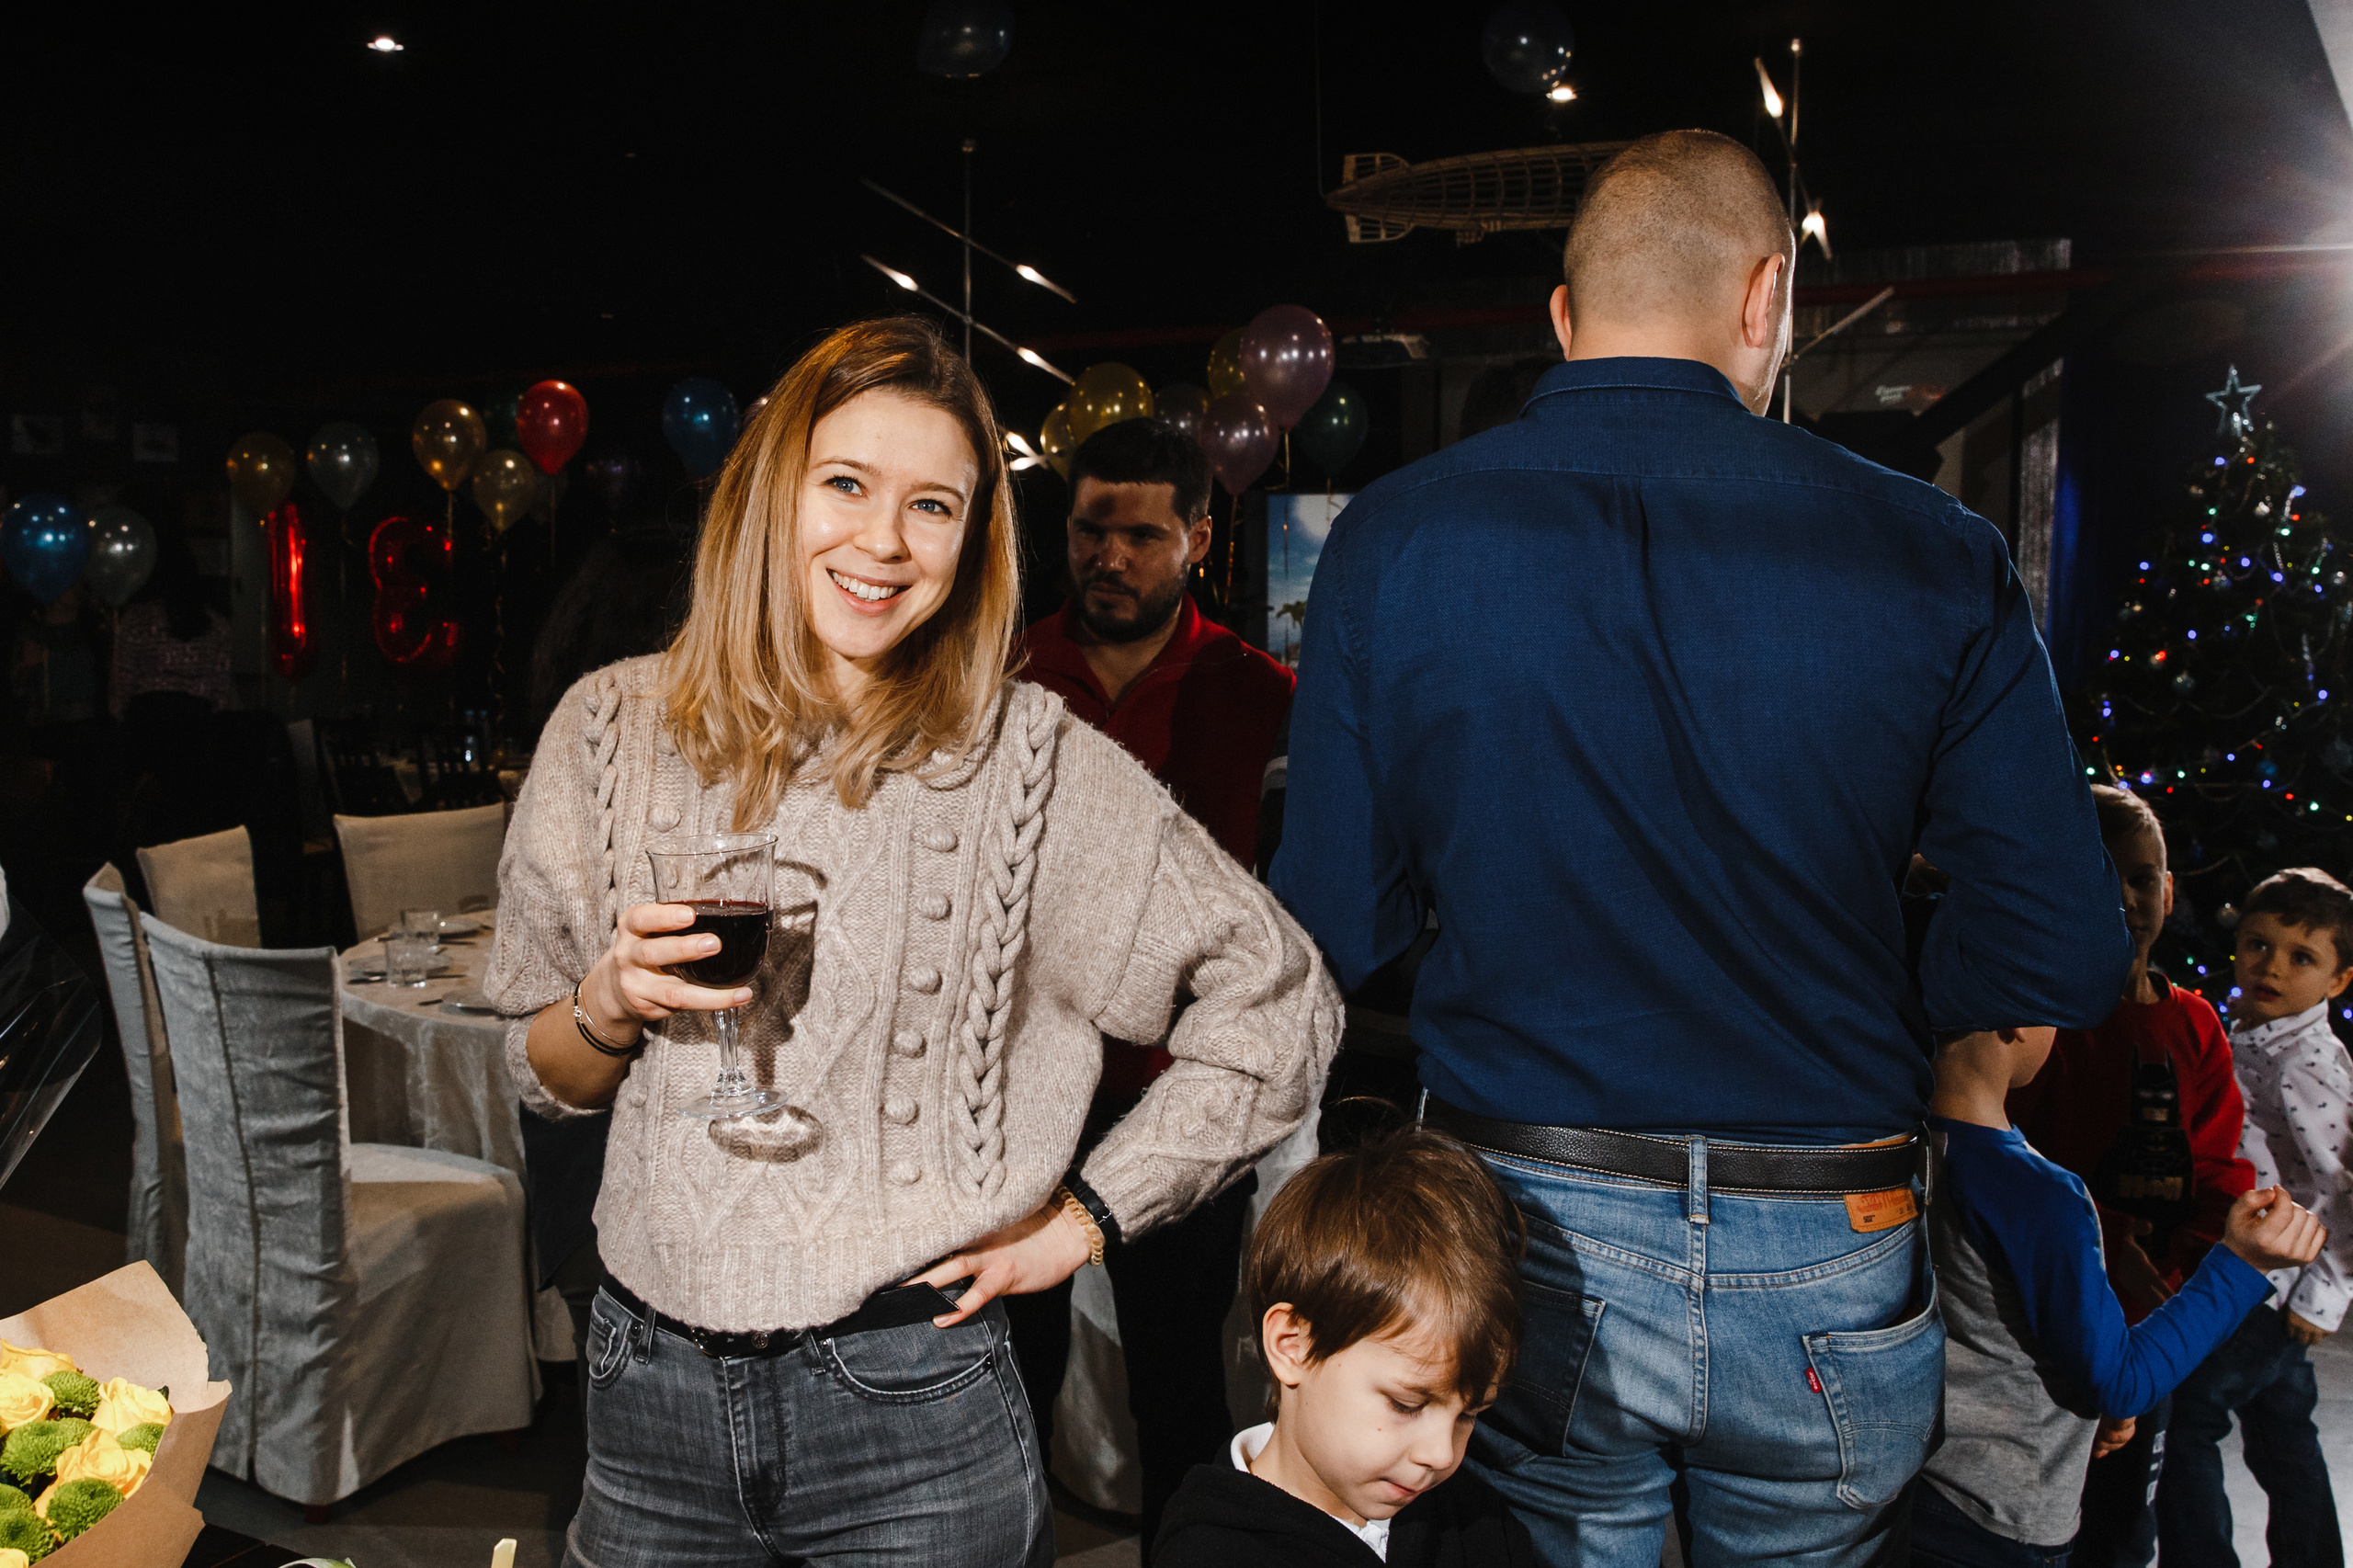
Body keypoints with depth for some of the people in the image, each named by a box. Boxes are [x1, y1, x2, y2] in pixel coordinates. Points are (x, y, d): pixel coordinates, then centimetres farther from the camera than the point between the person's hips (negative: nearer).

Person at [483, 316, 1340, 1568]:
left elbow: (1277, 1003, -2)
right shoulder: (614, 727, -1)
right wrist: (611, 1007, -13)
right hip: (650, 1384, 3)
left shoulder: (1026, 759, -8)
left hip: (908, 1410, -2)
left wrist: (1085, 1217, -4)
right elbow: (538, 1072, 9)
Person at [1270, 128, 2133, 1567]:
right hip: (1832, 1279, 1)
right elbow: (2064, 960, -6)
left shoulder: (1390, 542, -9)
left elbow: (1333, 933, -7)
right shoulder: (1932, 555, -8)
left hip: (1528, 1247, 0)